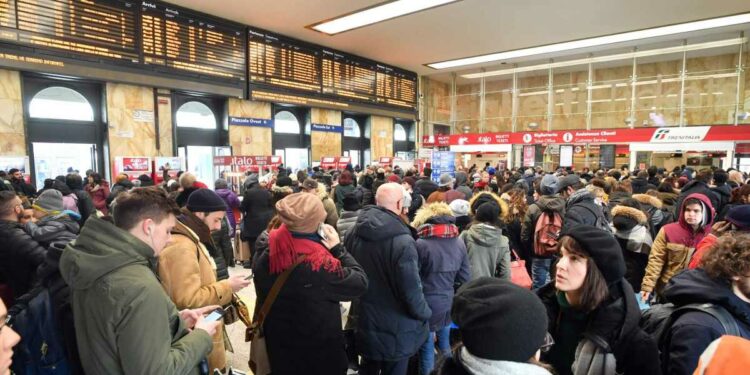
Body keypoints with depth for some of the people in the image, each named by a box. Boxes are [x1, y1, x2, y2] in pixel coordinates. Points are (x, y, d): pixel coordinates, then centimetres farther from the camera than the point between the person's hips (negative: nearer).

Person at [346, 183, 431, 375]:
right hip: (395, 329, -6)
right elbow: (411, 291, -23)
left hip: (363, 322, 6)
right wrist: (425, 314, -3)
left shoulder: (354, 232, -6)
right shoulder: (402, 241, -27)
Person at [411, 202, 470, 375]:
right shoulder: (459, 243, -3)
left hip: (428, 303, -5)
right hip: (449, 302, 5)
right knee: (445, 344, 24)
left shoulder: (421, 244, -19)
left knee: (427, 348, 12)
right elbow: (464, 278, 2)